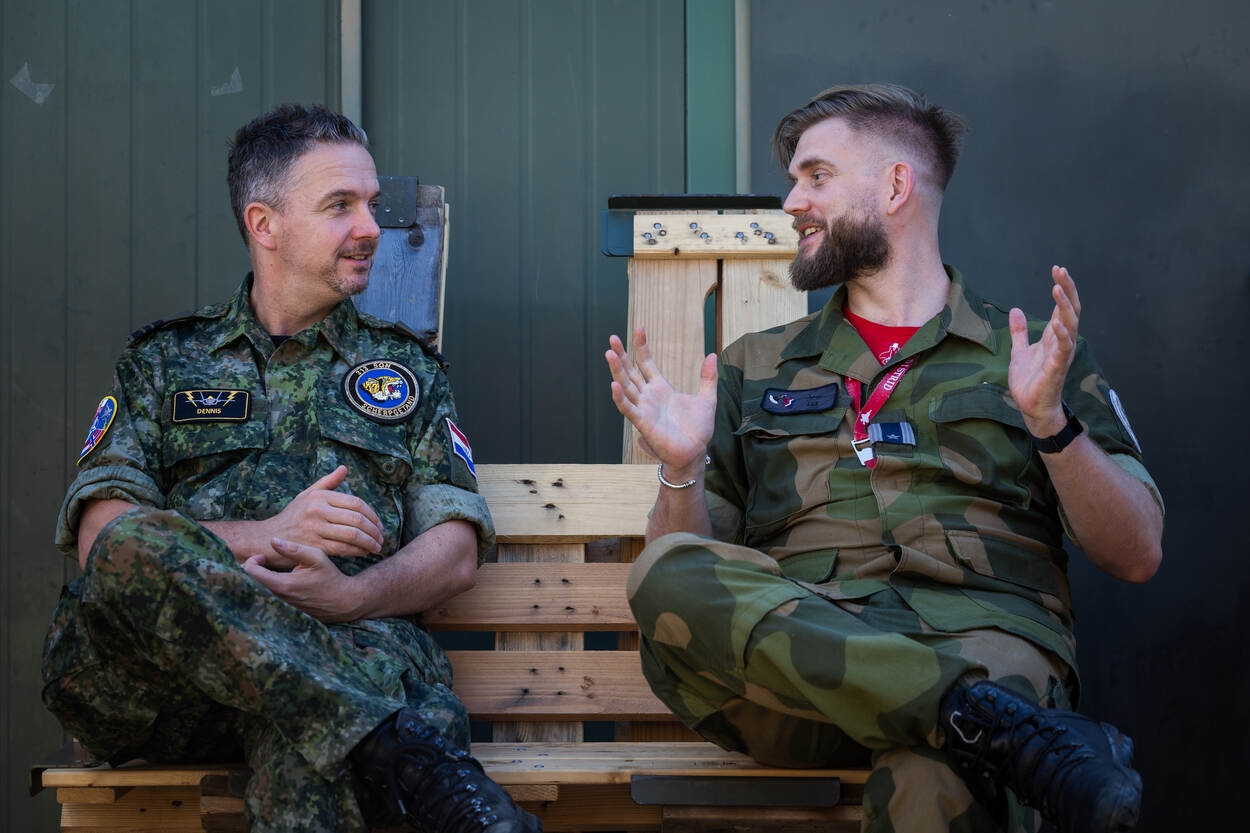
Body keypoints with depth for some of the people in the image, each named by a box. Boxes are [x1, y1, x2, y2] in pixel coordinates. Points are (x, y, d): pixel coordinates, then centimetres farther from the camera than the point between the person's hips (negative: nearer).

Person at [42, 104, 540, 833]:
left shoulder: (407, 370, 25)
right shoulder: (164, 361, 23)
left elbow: (457, 553, 12)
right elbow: (100, 534, 7)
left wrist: (353, 596, -11)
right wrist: (263, 536, -9)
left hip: (348, 638, -2)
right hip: (147, 682, 2)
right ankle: (406, 755, -39)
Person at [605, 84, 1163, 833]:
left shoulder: (1029, 354, 20)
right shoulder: (756, 369, 27)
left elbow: (1137, 555, 11)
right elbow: (694, 558, 20)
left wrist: (1050, 423, -4)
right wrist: (683, 469, -1)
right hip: (799, 642, 5)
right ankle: (991, 724, -34)